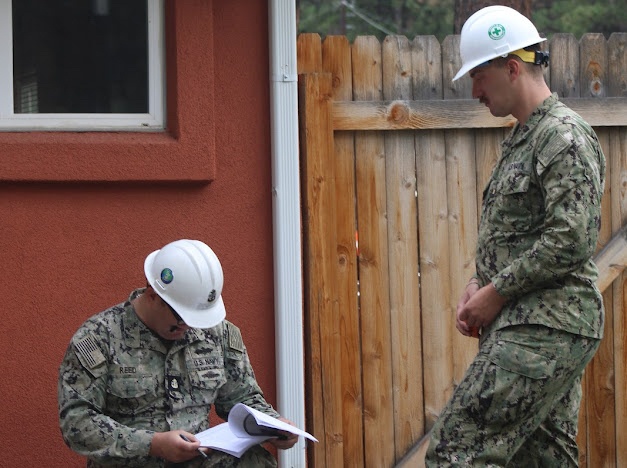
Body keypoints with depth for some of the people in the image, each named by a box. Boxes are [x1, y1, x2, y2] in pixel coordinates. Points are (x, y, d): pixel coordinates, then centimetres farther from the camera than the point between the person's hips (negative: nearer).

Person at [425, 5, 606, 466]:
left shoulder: (564, 137, -11)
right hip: (526, 328, 10)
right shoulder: (522, 139, 20)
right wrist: (478, 286, 8)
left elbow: (570, 242, -20)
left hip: (545, 331, -10)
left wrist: (496, 293, -13)